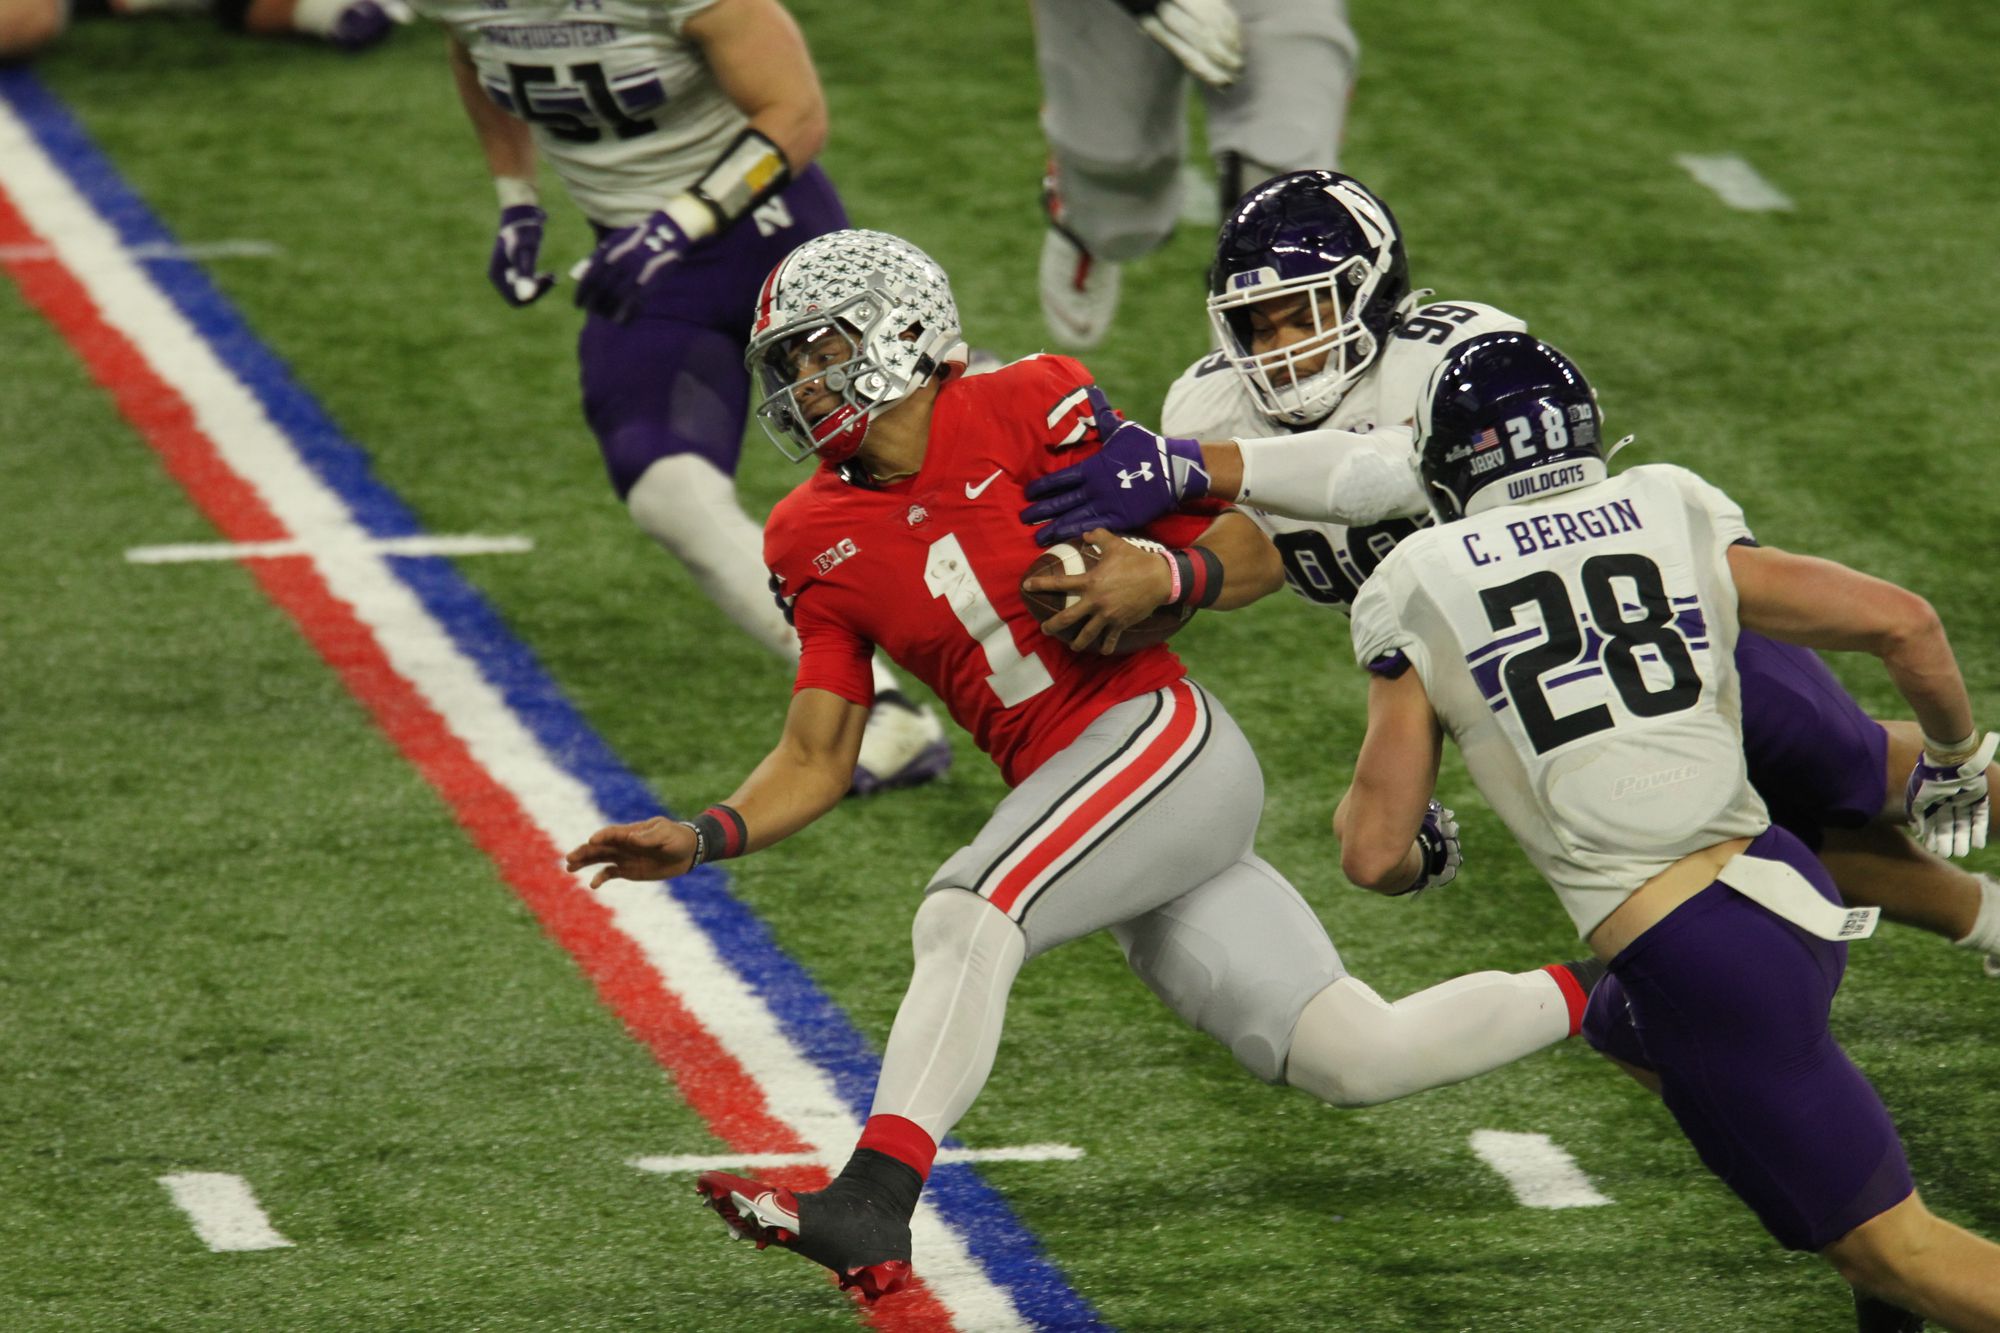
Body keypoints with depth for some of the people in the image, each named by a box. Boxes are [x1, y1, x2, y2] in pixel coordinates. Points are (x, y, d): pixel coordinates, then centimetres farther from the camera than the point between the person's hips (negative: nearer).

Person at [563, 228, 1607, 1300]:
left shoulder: (1031, 410, -7)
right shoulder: (817, 540, 9)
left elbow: (1246, 551, -3)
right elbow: (816, 761, 9)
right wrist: (702, 840, -7)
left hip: (1159, 736, -6)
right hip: (1063, 790, 6)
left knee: (963, 917, -29)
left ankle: (870, 1211, -38)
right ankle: (1603, 994, 18)